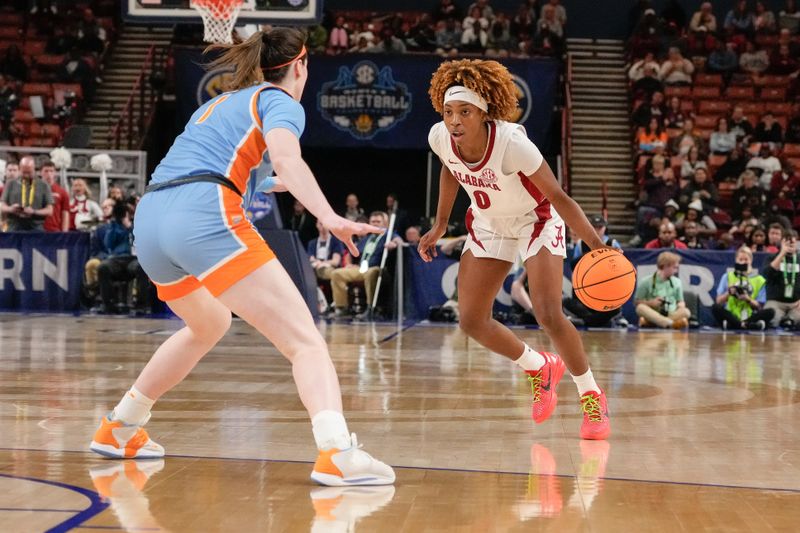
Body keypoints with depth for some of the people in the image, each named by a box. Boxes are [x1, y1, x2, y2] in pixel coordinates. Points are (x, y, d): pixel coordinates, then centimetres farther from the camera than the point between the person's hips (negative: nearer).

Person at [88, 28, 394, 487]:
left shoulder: (219, 103, 32)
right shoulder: (281, 101, 10)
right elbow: (285, 157, -13)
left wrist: (266, 183, 63)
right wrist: (328, 217, -26)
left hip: (149, 221, 8)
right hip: (205, 217, -8)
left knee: (210, 324, 35)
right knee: (305, 340, -12)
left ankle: (119, 429, 41)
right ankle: (337, 453, -35)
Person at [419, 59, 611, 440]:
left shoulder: (512, 143, -35)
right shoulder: (440, 138, -21)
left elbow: (558, 197, -29)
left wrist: (596, 246, -35)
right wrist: (440, 225, 8)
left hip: (536, 221, -5)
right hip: (488, 226, 6)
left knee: (549, 315, -21)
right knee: (471, 321, -1)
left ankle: (592, 397, 3)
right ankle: (540, 368, 26)